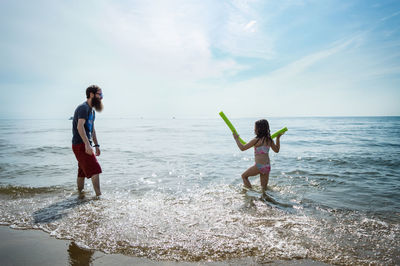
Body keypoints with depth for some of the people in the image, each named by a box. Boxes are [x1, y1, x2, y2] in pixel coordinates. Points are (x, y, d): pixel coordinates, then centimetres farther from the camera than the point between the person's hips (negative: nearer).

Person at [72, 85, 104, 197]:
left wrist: (96, 145, 22)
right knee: (95, 169, -13)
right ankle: (99, 195, -11)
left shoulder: (92, 110, 18)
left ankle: (80, 195, 23)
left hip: (84, 145, 10)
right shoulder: (83, 108, -14)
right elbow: (80, 126, -27)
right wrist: (87, 144, -34)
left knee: (83, 172, 14)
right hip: (80, 145, -10)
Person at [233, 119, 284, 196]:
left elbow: (242, 148, -9)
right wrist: (278, 138, 24)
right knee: (264, 187, 17)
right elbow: (277, 150, 21)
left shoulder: (256, 140, -14)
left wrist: (236, 139, 4)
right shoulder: (269, 140, 5)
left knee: (244, 176, 15)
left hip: (259, 166, -7)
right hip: (268, 166, 7)